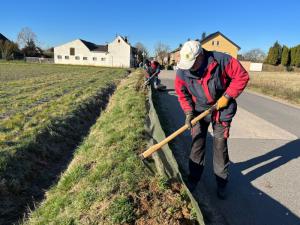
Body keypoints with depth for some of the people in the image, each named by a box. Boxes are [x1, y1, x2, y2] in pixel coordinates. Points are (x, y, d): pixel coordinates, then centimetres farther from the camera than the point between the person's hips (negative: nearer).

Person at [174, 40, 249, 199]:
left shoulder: (222, 61, -24)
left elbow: (242, 76, -13)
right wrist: (188, 111, -12)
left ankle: (221, 183, 25)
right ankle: (193, 179, 26)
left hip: (221, 110, -2)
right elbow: (182, 93, -1)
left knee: (220, 147, 6)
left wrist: (227, 97, -18)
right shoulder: (182, 71, -16)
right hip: (199, 111, 2)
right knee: (197, 145, 7)